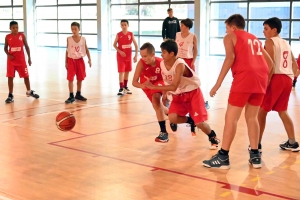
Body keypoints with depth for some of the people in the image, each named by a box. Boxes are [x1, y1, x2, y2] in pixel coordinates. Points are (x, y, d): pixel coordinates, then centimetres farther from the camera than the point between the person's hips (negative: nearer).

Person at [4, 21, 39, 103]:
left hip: (21, 59, 0)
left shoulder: (22, 35, -2)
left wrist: (29, 58, 1)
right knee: (10, 77, -2)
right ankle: (10, 95, 7)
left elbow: (26, 46, 4)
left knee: (26, 76, 9)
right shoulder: (7, 37, -2)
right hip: (11, 60, 0)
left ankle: (29, 91, 30)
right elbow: (5, 48, 8)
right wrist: (8, 55, -12)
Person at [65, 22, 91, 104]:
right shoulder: (69, 39, -3)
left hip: (80, 60, 2)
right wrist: (66, 62, 1)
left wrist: (89, 59, -7)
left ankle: (78, 94, 25)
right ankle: (71, 96, 0)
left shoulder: (83, 39, -2)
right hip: (71, 60, -2)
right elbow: (67, 51, 2)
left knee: (80, 78, 10)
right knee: (70, 79, -5)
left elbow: (86, 50, 4)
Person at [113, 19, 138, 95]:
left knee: (127, 71, 12)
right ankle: (121, 88, -9)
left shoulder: (131, 34, -3)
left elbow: (135, 45, 1)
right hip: (121, 56, -3)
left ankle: (125, 86, 26)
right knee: (121, 71, -8)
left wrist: (136, 55, -4)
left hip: (129, 55, 3)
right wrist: (120, 51, -16)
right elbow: (114, 45, -1)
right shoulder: (118, 34, -7)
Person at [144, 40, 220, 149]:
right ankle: (191, 121, 13)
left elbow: (174, 87, -38)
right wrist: (165, 94, 3)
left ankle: (213, 137, 19)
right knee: (172, 118, -19)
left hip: (193, 93, -6)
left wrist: (153, 87, -39)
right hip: (178, 95, 6)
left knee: (200, 122, -12)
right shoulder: (162, 64, -9)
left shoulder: (180, 65, -31)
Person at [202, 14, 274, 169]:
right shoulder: (254, 39, 30)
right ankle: (255, 155, 16)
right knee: (251, 117, 17)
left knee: (231, 117, 0)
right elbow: (270, 63, 25)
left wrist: (218, 83, -10)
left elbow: (230, 57, -8)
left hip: (244, 77, -6)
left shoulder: (230, 37, 11)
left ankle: (223, 157, 0)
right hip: (261, 77, 6)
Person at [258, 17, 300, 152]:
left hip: (276, 78, -8)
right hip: (287, 79, 8)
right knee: (282, 111, 18)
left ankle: (257, 144, 0)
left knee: (262, 110, 1)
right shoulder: (286, 43, 20)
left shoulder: (270, 42, -3)